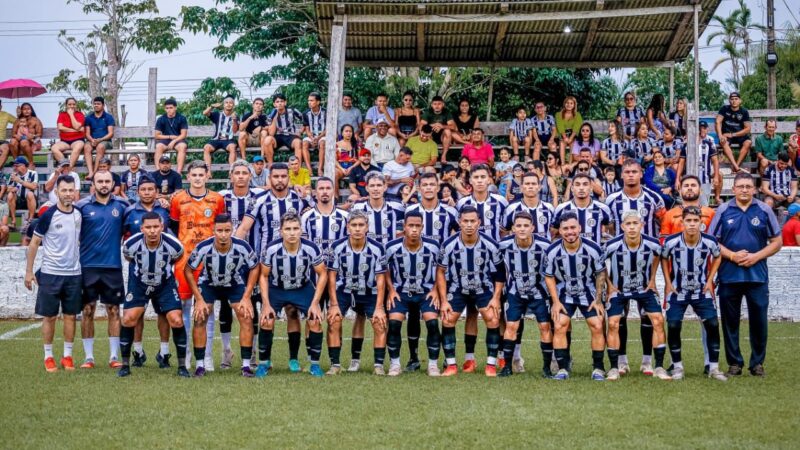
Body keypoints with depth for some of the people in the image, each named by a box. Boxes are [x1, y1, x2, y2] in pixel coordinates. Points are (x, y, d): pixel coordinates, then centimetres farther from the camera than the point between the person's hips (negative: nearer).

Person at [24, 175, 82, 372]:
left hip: (74, 274, 4)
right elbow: (34, 243, -4)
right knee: (50, 316, 4)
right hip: (50, 273, -4)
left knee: (70, 316, 6)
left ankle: (68, 356, 15)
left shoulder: (79, 214, 3)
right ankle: (48, 357, 14)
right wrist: (29, 271, -5)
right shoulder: (48, 215, -10)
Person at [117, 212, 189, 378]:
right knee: (129, 319, -14)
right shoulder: (131, 244, -24)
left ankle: (182, 366, 1)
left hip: (165, 284, 0)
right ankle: (125, 364, 2)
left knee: (176, 321, -13)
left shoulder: (174, 246, -24)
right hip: (139, 283, 0)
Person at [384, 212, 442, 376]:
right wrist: (391, 290, -7)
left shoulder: (433, 246, -14)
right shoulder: (392, 247, -15)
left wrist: (435, 290, -6)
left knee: (432, 322, -17)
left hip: (426, 292, 0)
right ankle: (394, 363, -1)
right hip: (401, 292, 0)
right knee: (394, 322, -17)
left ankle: (433, 364, -3)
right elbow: (386, 270, 3)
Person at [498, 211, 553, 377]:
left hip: (539, 292, -1)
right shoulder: (505, 245, -17)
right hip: (515, 293, 1)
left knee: (545, 326, -5)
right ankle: (508, 366, 8)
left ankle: (547, 367, 7)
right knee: (511, 326, -3)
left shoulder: (544, 245, -22)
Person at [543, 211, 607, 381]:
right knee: (559, 327, -12)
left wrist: (598, 300, -6)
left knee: (597, 327, -8)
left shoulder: (593, 248, -19)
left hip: (589, 293, 0)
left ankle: (598, 368, 6)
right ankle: (562, 368, -3)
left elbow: (601, 273, -4)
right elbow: (549, 276, -4)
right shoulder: (552, 251, -18)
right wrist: (556, 301, -8)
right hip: (564, 294, 0)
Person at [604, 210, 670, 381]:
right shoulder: (612, 245, -26)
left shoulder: (652, 244, -20)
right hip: (618, 290, -1)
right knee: (613, 323, -13)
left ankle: (659, 367, 1)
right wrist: (609, 284, -7)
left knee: (658, 320, -9)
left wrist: (652, 279, 5)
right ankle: (614, 368, -1)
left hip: (644, 288, 2)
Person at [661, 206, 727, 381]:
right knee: (673, 326, -8)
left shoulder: (710, 242, -15)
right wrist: (668, 282, -2)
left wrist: (710, 280, 1)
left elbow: (717, 257, 7)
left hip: (702, 291, 1)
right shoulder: (671, 242, -18)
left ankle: (714, 368, 4)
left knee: (713, 325, -8)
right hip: (677, 291, -1)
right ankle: (677, 367, 9)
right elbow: (663, 258, 3)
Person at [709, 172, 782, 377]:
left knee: (759, 320, 2)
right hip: (729, 275, 0)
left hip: (757, 275, 0)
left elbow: (776, 242, 6)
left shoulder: (764, 210, 3)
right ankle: (734, 363, 16)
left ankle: (757, 363, 15)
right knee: (730, 321, 5)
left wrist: (756, 256, -9)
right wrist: (732, 255, -12)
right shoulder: (723, 210, 3)